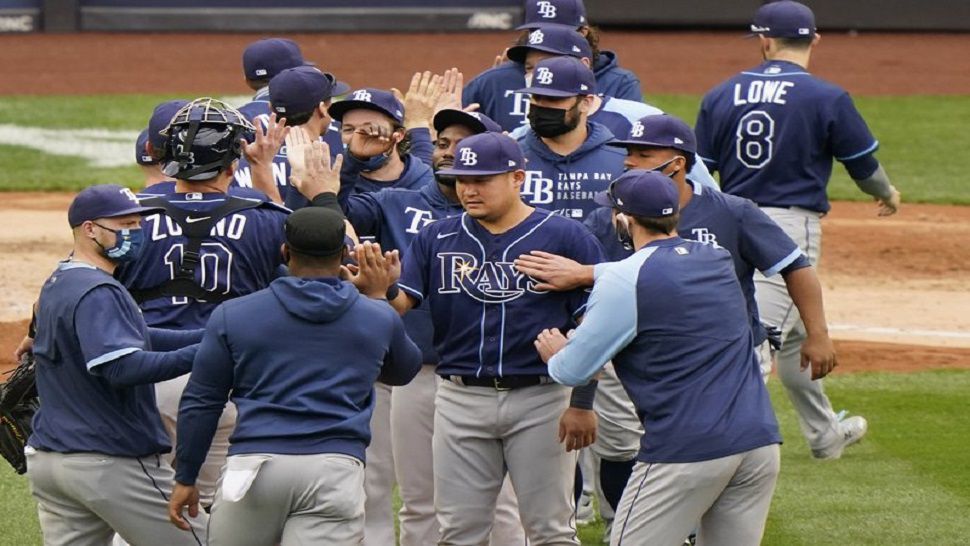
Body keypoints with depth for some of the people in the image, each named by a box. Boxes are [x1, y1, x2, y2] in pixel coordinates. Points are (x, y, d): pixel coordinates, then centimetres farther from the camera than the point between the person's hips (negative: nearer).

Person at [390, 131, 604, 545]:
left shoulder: (566, 237, -4)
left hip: (541, 400, -3)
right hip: (461, 398, 3)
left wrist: (583, 403, -9)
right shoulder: (437, 239, 6)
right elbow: (398, 302, -2)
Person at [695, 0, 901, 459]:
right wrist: (887, 195, 25)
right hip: (791, 225, -5)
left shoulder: (720, 96, 5)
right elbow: (863, 164, 4)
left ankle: (825, 434, 34)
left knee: (795, 335, 20)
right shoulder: (827, 98, -6)